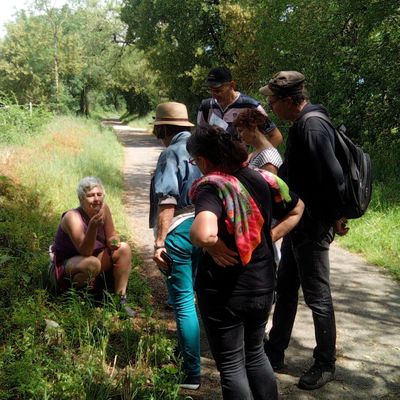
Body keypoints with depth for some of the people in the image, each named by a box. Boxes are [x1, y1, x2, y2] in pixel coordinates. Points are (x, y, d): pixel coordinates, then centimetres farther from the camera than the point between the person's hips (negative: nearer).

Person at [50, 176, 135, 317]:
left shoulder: (103, 208, -11)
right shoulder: (73, 217, -28)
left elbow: (112, 236, 0)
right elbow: (85, 252, -35)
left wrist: (114, 242, -25)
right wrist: (93, 226, -49)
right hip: (66, 264, -6)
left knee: (124, 249, -13)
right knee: (92, 263, -37)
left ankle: (120, 299, -9)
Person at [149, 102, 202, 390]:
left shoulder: (172, 153, -11)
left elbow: (167, 202, -18)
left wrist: (159, 242, -15)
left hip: (179, 232, -7)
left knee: (183, 303, 0)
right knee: (204, 296, 22)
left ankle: (192, 374, 6)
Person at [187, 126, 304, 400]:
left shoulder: (212, 186, -22)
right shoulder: (262, 178, -2)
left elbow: (203, 234, -41)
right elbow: (296, 210, 13)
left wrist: (214, 246, -20)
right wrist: (270, 238, 6)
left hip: (225, 292, -6)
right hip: (263, 284, 6)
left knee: (232, 365, 13)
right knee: (255, 354, 27)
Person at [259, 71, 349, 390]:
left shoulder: (312, 127, -23)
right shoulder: (302, 124, 9)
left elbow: (333, 177, -27)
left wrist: (336, 217, -17)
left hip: (312, 228, -10)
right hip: (297, 224, 10)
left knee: (317, 297, 5)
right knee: (285, 289, 19)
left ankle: (326, 365, 23)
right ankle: (275, 352, 34)